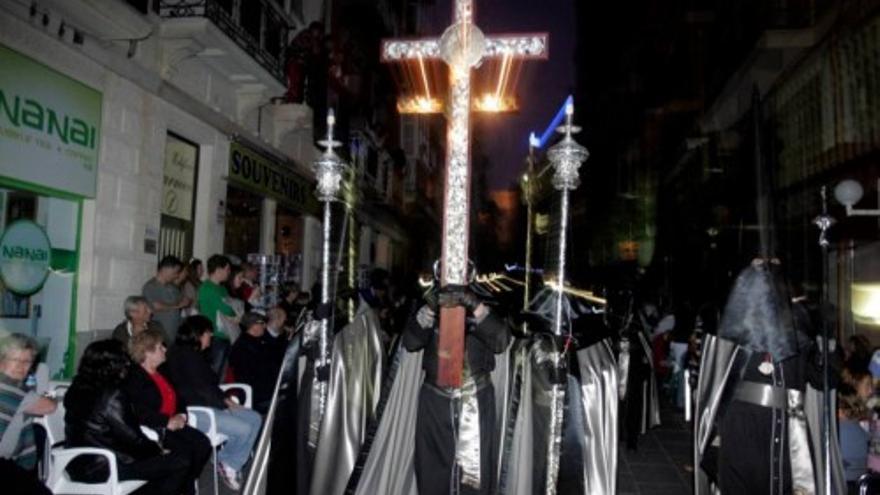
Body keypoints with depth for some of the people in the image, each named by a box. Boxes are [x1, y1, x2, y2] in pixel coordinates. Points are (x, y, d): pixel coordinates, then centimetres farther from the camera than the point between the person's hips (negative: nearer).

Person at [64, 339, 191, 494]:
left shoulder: (79, 388, 6)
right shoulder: (112, 396, -21)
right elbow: (132, 439, -15)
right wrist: (158, 449, 3)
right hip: (101, 468, -10)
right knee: (181, 463, -11)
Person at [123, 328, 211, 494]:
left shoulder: (162, 372, 16)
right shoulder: (133, 378, -10)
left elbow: (176, 398, 20)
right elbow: (139, 412, -20)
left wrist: (181, 415, 0)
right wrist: (168, 422, -20)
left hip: (171, 424, 8)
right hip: (150, 430, -8)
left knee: (203, 444, -11)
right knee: (184, 451, -25)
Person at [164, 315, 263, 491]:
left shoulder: (193, 354, 15)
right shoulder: (184, 355, -16)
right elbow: (201, 388, -18)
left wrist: (225, 400, 3)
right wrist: (225, 404, -8)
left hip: (207, 404, 10)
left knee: (255, 419, 0)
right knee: (243, 429, -22)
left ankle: (231, 464, 1)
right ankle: (228, 463, 4)